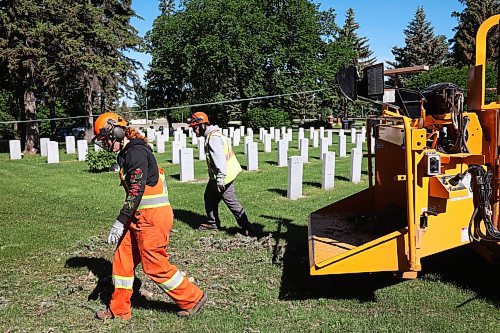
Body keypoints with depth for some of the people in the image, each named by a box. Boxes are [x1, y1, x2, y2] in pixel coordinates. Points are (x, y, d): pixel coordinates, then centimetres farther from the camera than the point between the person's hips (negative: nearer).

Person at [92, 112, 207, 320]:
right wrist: (125, 220, 24)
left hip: (151, 217, -10)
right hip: (139, 217, 10)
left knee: (154, 265, -1)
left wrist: (120, 222, -20)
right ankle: (119, 309, 25)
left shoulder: (136, 151, -17)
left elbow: (136, 191, -22)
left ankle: (192, 299, 14)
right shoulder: (125, 153, 15)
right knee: (122, 259, 12)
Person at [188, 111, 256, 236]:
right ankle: (213, 223, 33)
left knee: (232, 202, -4)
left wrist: (220, 179, -28)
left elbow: (220, 159, -28)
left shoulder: (213, 138, -21)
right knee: (210, 198, 20)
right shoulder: (211, 135, 12)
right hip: (215, 176, 10)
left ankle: (248, 228, 4)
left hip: (223, 176, -10)